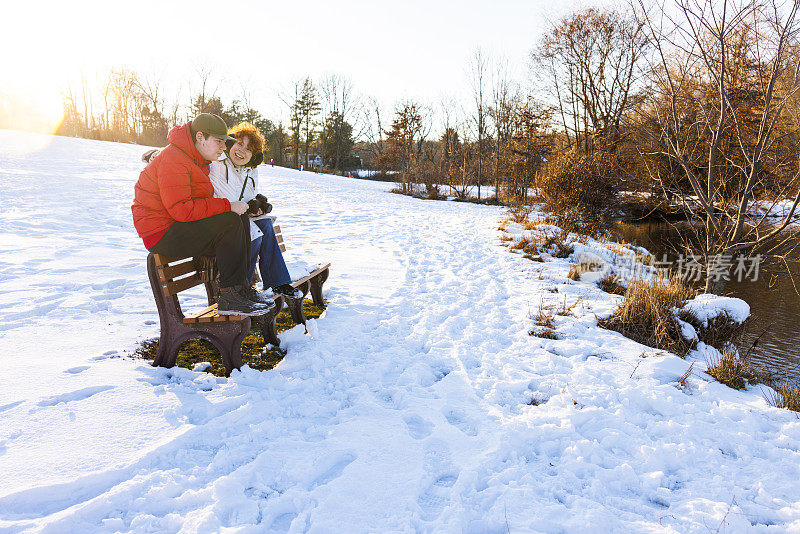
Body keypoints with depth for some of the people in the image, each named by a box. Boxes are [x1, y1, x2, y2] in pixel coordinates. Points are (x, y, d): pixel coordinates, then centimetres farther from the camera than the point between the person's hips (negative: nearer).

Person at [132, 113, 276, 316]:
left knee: (241, 224, -1)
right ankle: (229, 298, -22)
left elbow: (200, 202, 20)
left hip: (178, 226, 10)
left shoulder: (199, 160, 14)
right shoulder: (174, 161, -19)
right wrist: (227, 206, -25)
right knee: (230, 223, -24)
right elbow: (181, 209, -28)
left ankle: (242, 288, 0)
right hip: (161, 234, -10)